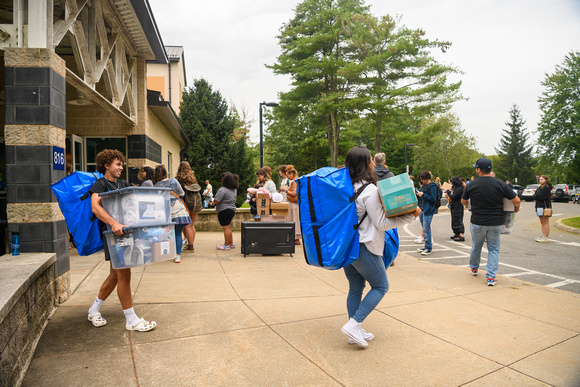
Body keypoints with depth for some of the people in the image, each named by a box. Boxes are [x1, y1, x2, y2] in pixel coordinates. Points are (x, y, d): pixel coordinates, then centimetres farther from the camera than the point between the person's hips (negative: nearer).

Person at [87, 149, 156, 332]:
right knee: (124, 274, -5)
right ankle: (131, 320, 5)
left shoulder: (123, 184, 17)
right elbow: (95, 207, -22)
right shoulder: (100, 184, -6)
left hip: (126, 230, 8)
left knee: (115, 275, 15)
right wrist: (114, 223, -37)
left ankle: (94, 310, 33)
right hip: (112, 234, -8)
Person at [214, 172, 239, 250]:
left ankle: (226, 245, 3)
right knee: (228, 228, 18)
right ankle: (231, 244, 24)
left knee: (226, 228, -3)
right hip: (232, 209, 9)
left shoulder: (222, 189, -19)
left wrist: (213, 202, 5)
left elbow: (216, 201, -20)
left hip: (224, 211, -9)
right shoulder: (234, 189, 11)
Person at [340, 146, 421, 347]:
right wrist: (411, 216, -7)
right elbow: (382, 223, -13)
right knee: (380, 286, 9)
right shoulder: (369, 190, -18)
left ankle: (355, 333, 23)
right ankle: (354, 324, 1)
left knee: (355, 288, 16)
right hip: (364, 247, -8)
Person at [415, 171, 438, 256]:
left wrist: (423, 195, -16)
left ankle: (429, 248, -1)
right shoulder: (424, 185, 15)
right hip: (422, 210, 9)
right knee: (424, 229, 14)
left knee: (426, 229, -9)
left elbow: (433, 199, -16)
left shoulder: (432, 186, -11)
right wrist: (417, 194, 4)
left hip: (428, 211, -9)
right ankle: (426, 246, 24)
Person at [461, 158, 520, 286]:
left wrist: (469, 206, 31)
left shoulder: (471, 185, -6)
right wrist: (516, 208, 17)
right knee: (493, 249, 10)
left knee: (476, 246, 19)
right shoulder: (500, 184, -7)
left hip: (477, 222, 0)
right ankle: (491, 277, 5)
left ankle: (474, 268, 40)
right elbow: (516, 200, -6)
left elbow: (463, 201, 9)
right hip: (496, 223, 0)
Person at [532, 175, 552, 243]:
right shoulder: (539, 187, 17)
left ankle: (546, 238, -2)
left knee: (545, 223, -5)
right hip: (539, 206, 9)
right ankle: (543, 236, 16)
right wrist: (536, 196, -7)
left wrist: (535, 196, -3)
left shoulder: (547, 187, -11)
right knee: (542, 223, 11)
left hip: (545, 206, -9)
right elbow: (534, 195, 13)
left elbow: (541, 196, -19)